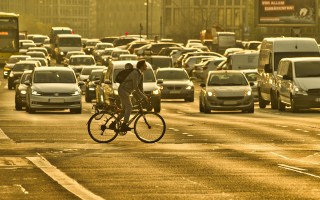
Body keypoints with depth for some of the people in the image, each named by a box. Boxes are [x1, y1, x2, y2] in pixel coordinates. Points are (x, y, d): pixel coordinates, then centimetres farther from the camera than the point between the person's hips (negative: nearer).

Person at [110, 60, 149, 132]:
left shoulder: (141, 74, 10)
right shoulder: (135, 73, -20)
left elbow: (140, 86, 16)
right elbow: (135, 87, -24)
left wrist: (143, 96, 12)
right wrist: (144, 96, -20)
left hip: (126, 91, 10)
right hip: (123, 90, -10)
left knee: (125, 110, 9)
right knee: (129, 107, -19)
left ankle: (113, 124, 12)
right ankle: (124, 125, -24)